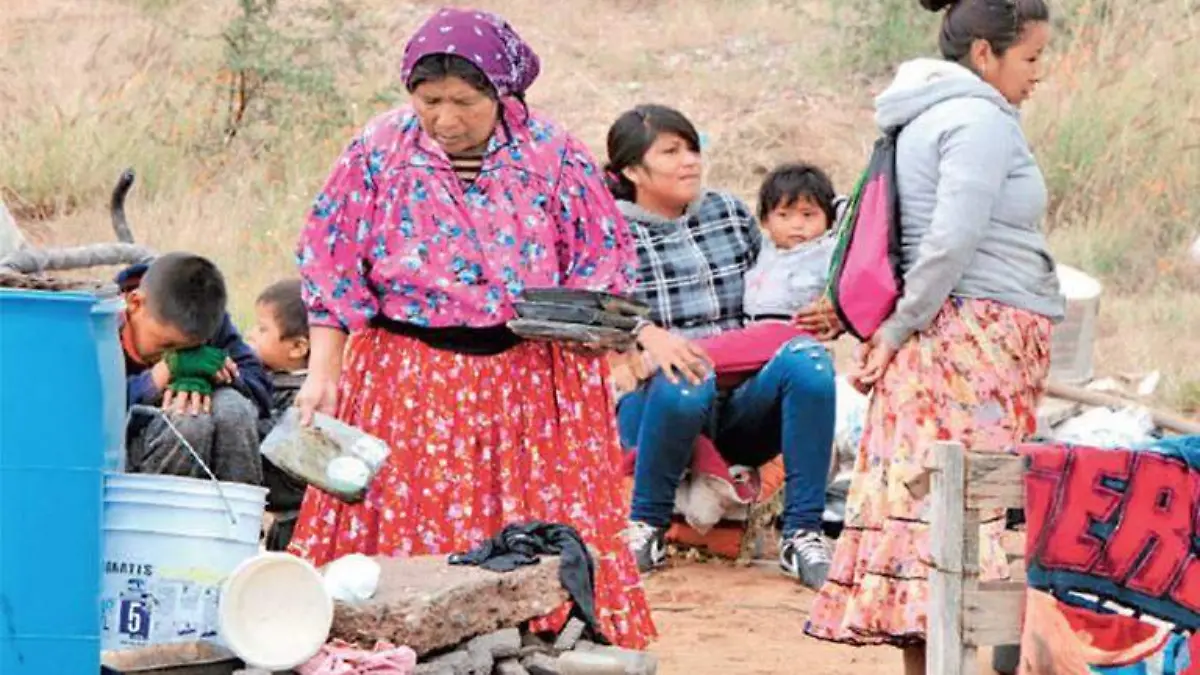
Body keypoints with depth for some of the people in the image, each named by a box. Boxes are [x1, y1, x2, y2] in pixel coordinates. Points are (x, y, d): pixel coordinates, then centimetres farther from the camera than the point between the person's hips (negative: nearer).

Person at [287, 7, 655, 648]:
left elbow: (604, 263, 7)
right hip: (409, 380, 0)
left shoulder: (554, 156, -1)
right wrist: (324, 372, -5)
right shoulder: (378, 154, -2)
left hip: (533, 384, 0)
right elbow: (333, 270, 2)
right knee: (404, 526, -4)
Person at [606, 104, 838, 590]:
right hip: (654, 402, -3)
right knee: (686, 381, -39)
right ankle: (645, 529, -16)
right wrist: (650, 337, -29)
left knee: (807, 360, -27)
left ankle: (802, 536, -25)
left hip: (740, 402, 3)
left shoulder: (732, 215, 18)